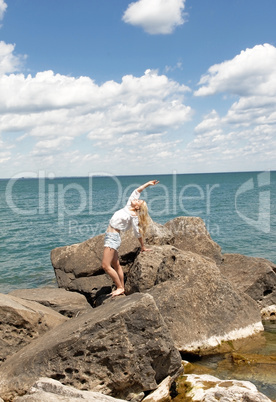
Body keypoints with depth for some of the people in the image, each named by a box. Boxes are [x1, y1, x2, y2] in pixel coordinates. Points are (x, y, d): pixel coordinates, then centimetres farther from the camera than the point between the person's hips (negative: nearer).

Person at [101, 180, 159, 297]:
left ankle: (120, 287, -1)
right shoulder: (128, 207, 7)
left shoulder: (133, 216, -12)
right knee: (116, 265, 12)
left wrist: (143, 247, 3)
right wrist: (147, 184, 16)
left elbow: (138, 233, -5)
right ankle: (121, 288, 19)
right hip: (110, 236, 9)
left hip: (113, 238, -9)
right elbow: (136, 191, 12)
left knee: (106, 266, -11)